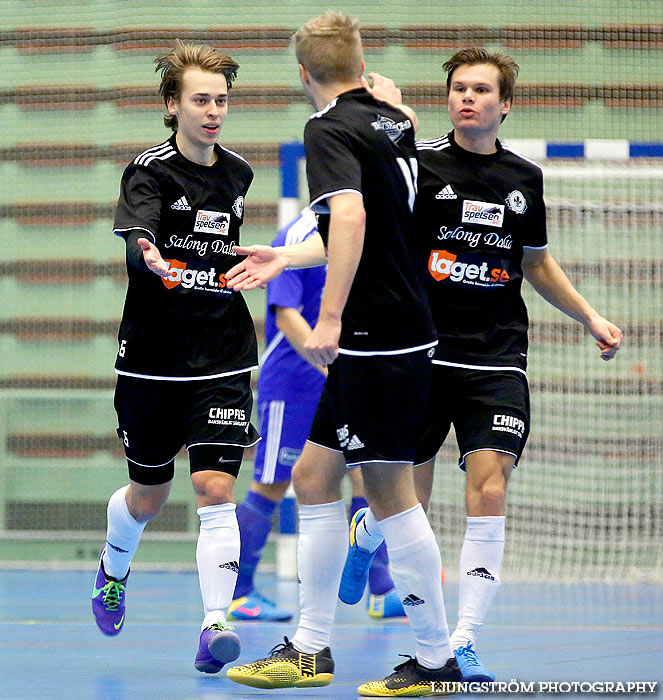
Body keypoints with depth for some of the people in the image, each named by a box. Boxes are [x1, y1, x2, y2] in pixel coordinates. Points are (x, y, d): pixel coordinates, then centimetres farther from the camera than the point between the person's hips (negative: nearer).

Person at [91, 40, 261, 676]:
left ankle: (216, 625, -14)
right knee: (148, 494, 13)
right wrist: (149, 255, -51)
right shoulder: (150, 171, -10)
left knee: (215, 487, -13)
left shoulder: (239, 175, 6)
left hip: (222, 362, 2)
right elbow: (134, 232, -33)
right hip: (152, 359, -2)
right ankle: (113, 570, 45)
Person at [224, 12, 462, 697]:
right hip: (375, 341, 9)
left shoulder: (331, 128, -12)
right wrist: (287, 256, 36)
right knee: (313, 477, 13)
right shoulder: (393, 121, 14)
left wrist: (330, 318, -30)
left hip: (379, 341, -9)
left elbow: (351, 215, -29)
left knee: (390, 492, -3)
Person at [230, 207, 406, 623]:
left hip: (341, 386, 8)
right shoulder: (296, 240, -14)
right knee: (271, 487, -1)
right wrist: (331, 370, -27)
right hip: (291, 385, -8)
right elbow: (286, 315, -21)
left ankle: (382, 593, 4)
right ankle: (237, 594, 9)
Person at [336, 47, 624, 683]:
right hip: (422, 355, -2)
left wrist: (590, 318, 23)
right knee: (409, 499, 4)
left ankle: (463, 644, -6)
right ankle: (361, 536, 41)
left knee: (488, 497, -12)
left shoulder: (525, 178, 10)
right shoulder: (419, 164, -3)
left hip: (496, 361, 2)